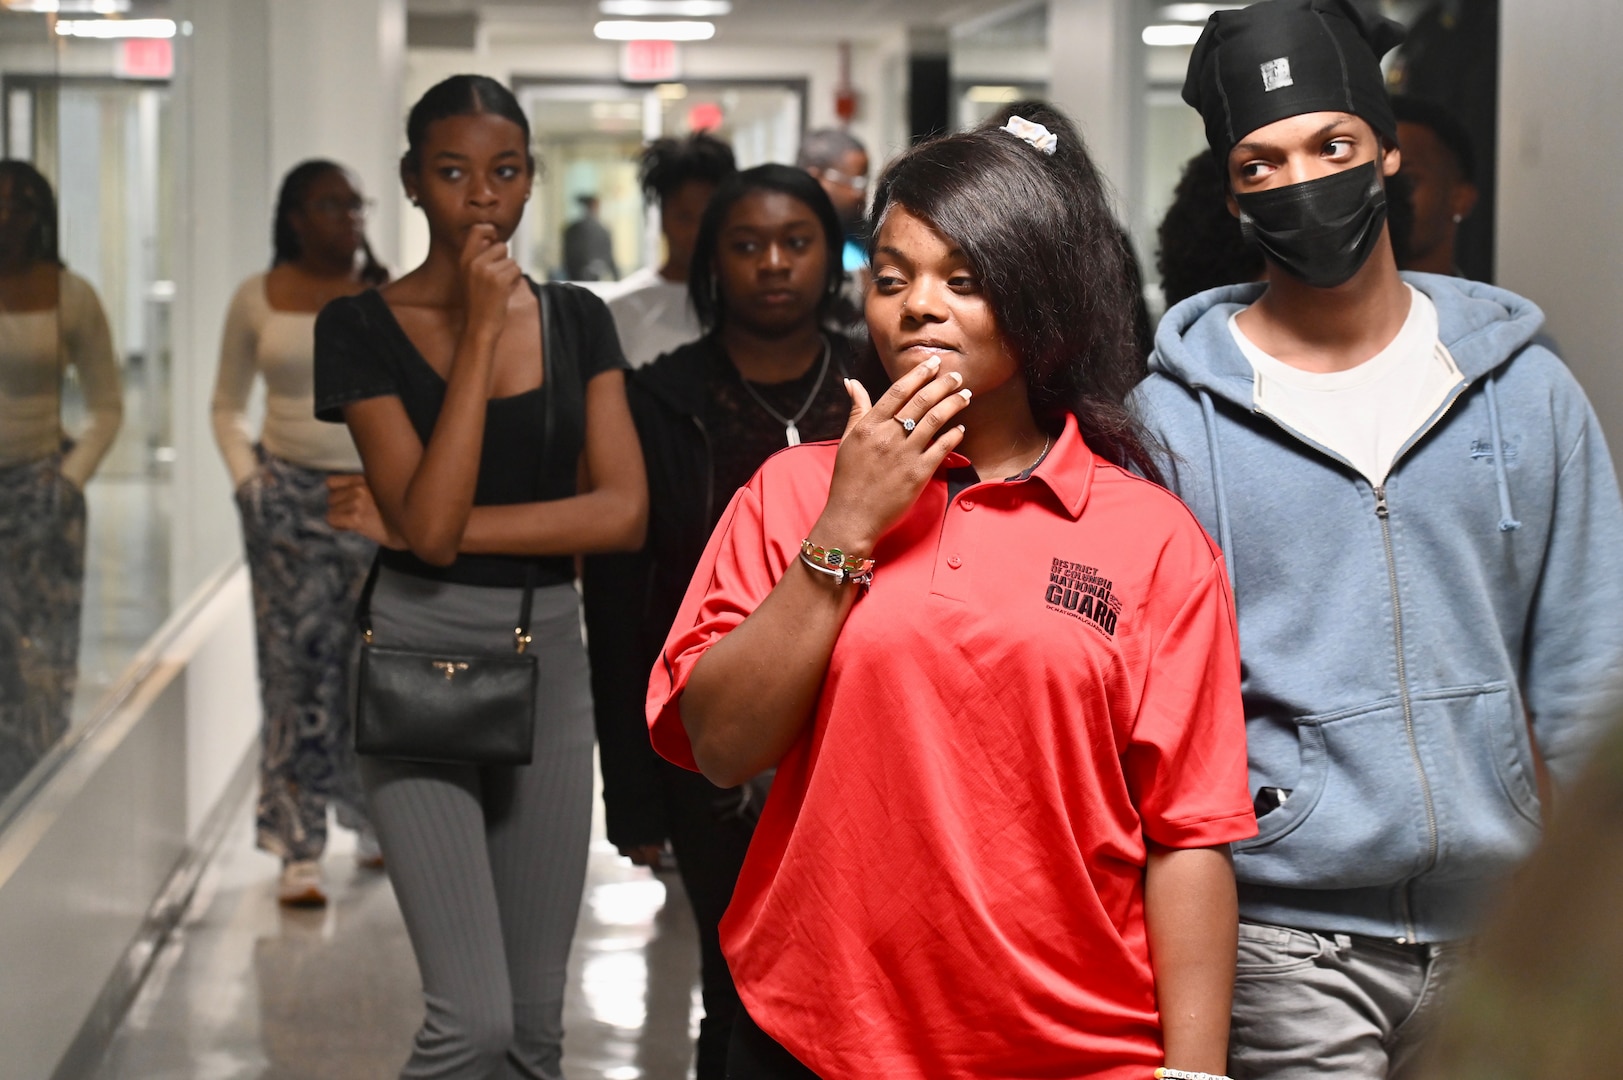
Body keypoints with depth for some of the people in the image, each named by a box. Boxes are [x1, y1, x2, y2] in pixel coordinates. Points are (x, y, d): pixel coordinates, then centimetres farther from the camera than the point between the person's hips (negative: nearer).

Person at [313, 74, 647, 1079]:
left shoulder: (578, 319, 7)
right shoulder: (363, 326, -4)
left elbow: (624, 512, -4)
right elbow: (428, 522, -16)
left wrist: (434, 525, -12)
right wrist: (482, 330, -16)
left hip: (551, 656, 4)